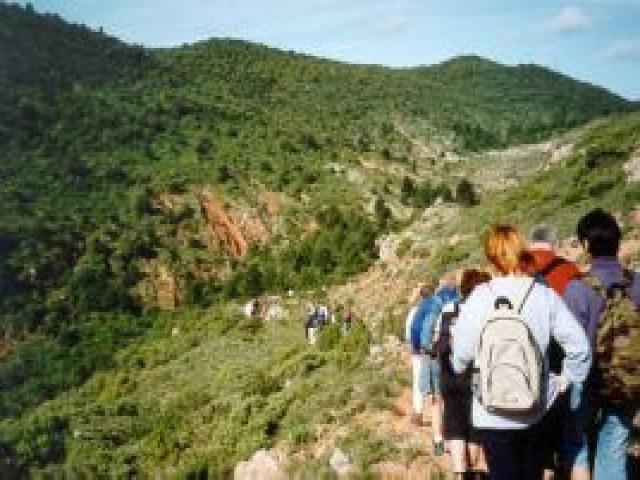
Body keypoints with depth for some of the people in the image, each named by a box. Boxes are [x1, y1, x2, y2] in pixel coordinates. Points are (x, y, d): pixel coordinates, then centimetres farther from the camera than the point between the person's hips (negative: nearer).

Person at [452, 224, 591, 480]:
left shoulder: (479, 298, -12)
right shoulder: (545, 296, -11)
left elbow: (461, 355, -9)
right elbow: (579, 344, -12)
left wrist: (459, 366, 14)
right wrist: (566, 379, 5)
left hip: (493, 413, -1)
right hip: (535, 411, 1)